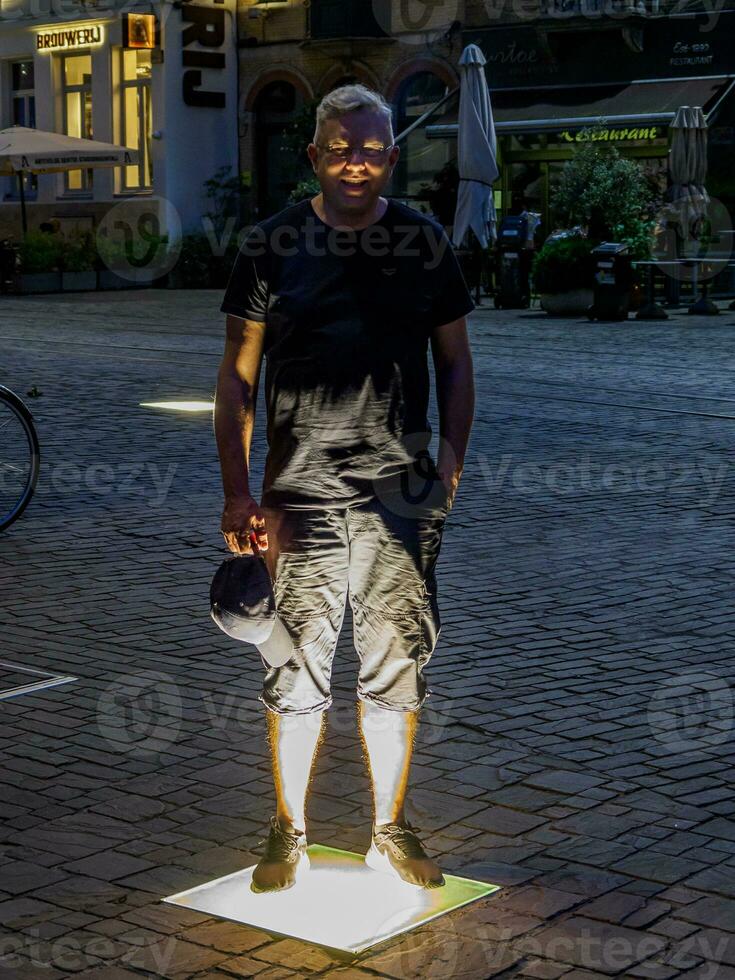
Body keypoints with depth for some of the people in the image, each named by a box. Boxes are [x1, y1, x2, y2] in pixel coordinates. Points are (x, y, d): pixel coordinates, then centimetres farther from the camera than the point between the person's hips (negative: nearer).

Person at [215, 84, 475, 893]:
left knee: (397, 666, 8)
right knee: (296, 670, 2)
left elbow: (455, 364, 14)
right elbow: (237, 376, 3)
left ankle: (390, 831, 23)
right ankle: (288, 835, 18)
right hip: (303, 491, -2)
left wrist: (451, 457, 2)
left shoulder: (425, 242, 7)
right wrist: (237, 491, -4)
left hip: (406, 492, 2)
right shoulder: (273, 244, 2)